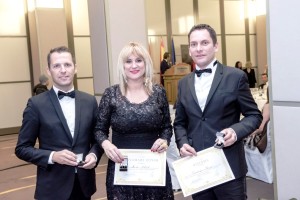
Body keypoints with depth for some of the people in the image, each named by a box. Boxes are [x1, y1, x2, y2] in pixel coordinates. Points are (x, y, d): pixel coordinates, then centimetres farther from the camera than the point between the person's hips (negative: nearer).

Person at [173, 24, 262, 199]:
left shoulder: (236, 77, -3)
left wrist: (236, 131, -19)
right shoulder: (184, 83, 9)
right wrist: (182, 143, -5)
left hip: (229, 166, -3)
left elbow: (254, 115, 0)